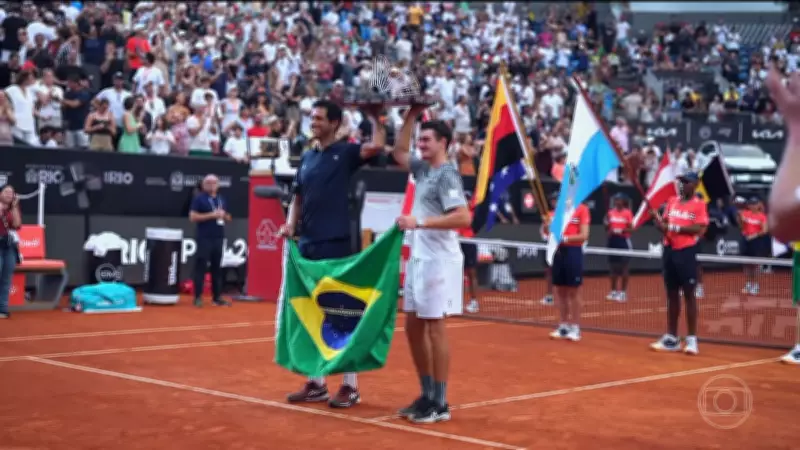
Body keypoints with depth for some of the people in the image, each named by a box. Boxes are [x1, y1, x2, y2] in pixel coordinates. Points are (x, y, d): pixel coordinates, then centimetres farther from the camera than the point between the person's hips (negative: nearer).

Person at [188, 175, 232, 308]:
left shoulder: (222, 200, 16)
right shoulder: (199, 198, -3)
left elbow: (227, 218, 23)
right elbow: (192, 217, -11)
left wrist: (224, 215, -1)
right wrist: (211, 215, -16)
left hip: (219, 238, 6)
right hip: (204, 238, -6)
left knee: (217, 268, 9)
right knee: (201, 267, -6)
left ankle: (217, 297, 13)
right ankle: (198, 297, -3)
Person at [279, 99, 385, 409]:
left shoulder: (346, 152, -4)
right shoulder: (307, 158, 15)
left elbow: (377, 146, -25)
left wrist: (374, 117, -16)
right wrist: (290, 224, 3)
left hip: (336, 244, -7)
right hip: (307, 245, 7)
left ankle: (350, 386, 5)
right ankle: (316, 383, 19)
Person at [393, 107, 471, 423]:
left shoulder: (446, 175, -14)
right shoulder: (423, 169, 11)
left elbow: (463, 218, -24)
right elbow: (399, 153, 27)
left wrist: (420, 222, -27)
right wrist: (411, 116, 17)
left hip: (438, 260, -9)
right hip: (419, 258, 9)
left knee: (434, 327, -5)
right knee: (413, 327, 12)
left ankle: (440, 404, 2)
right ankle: (427, 395, 21)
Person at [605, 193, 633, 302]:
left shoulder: (627, 213, -4)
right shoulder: (610, 213, 8)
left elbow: (631, 228, -5)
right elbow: (607, 227, 14)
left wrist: (622, 230, -21)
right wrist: (609, 230, -8)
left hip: (624, 241, -4)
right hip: (613, 240, 4)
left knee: (623, 267, -2)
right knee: (613, 266, 8)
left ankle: (623, 292, 4)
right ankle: (613, 291, 15)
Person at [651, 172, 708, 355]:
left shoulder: (699, 204, -2)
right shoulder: (672, 201, 14)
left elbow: (700, 229, -12)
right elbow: (665, 222, 15)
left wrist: (678, 228, -19)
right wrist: (661, 224, -8)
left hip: (686, 252, -5)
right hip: (669, 251, 5)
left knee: (689, 294, -3)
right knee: (671, 294, 9)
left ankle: (692, 339, 0)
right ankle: (671, 338, 14)